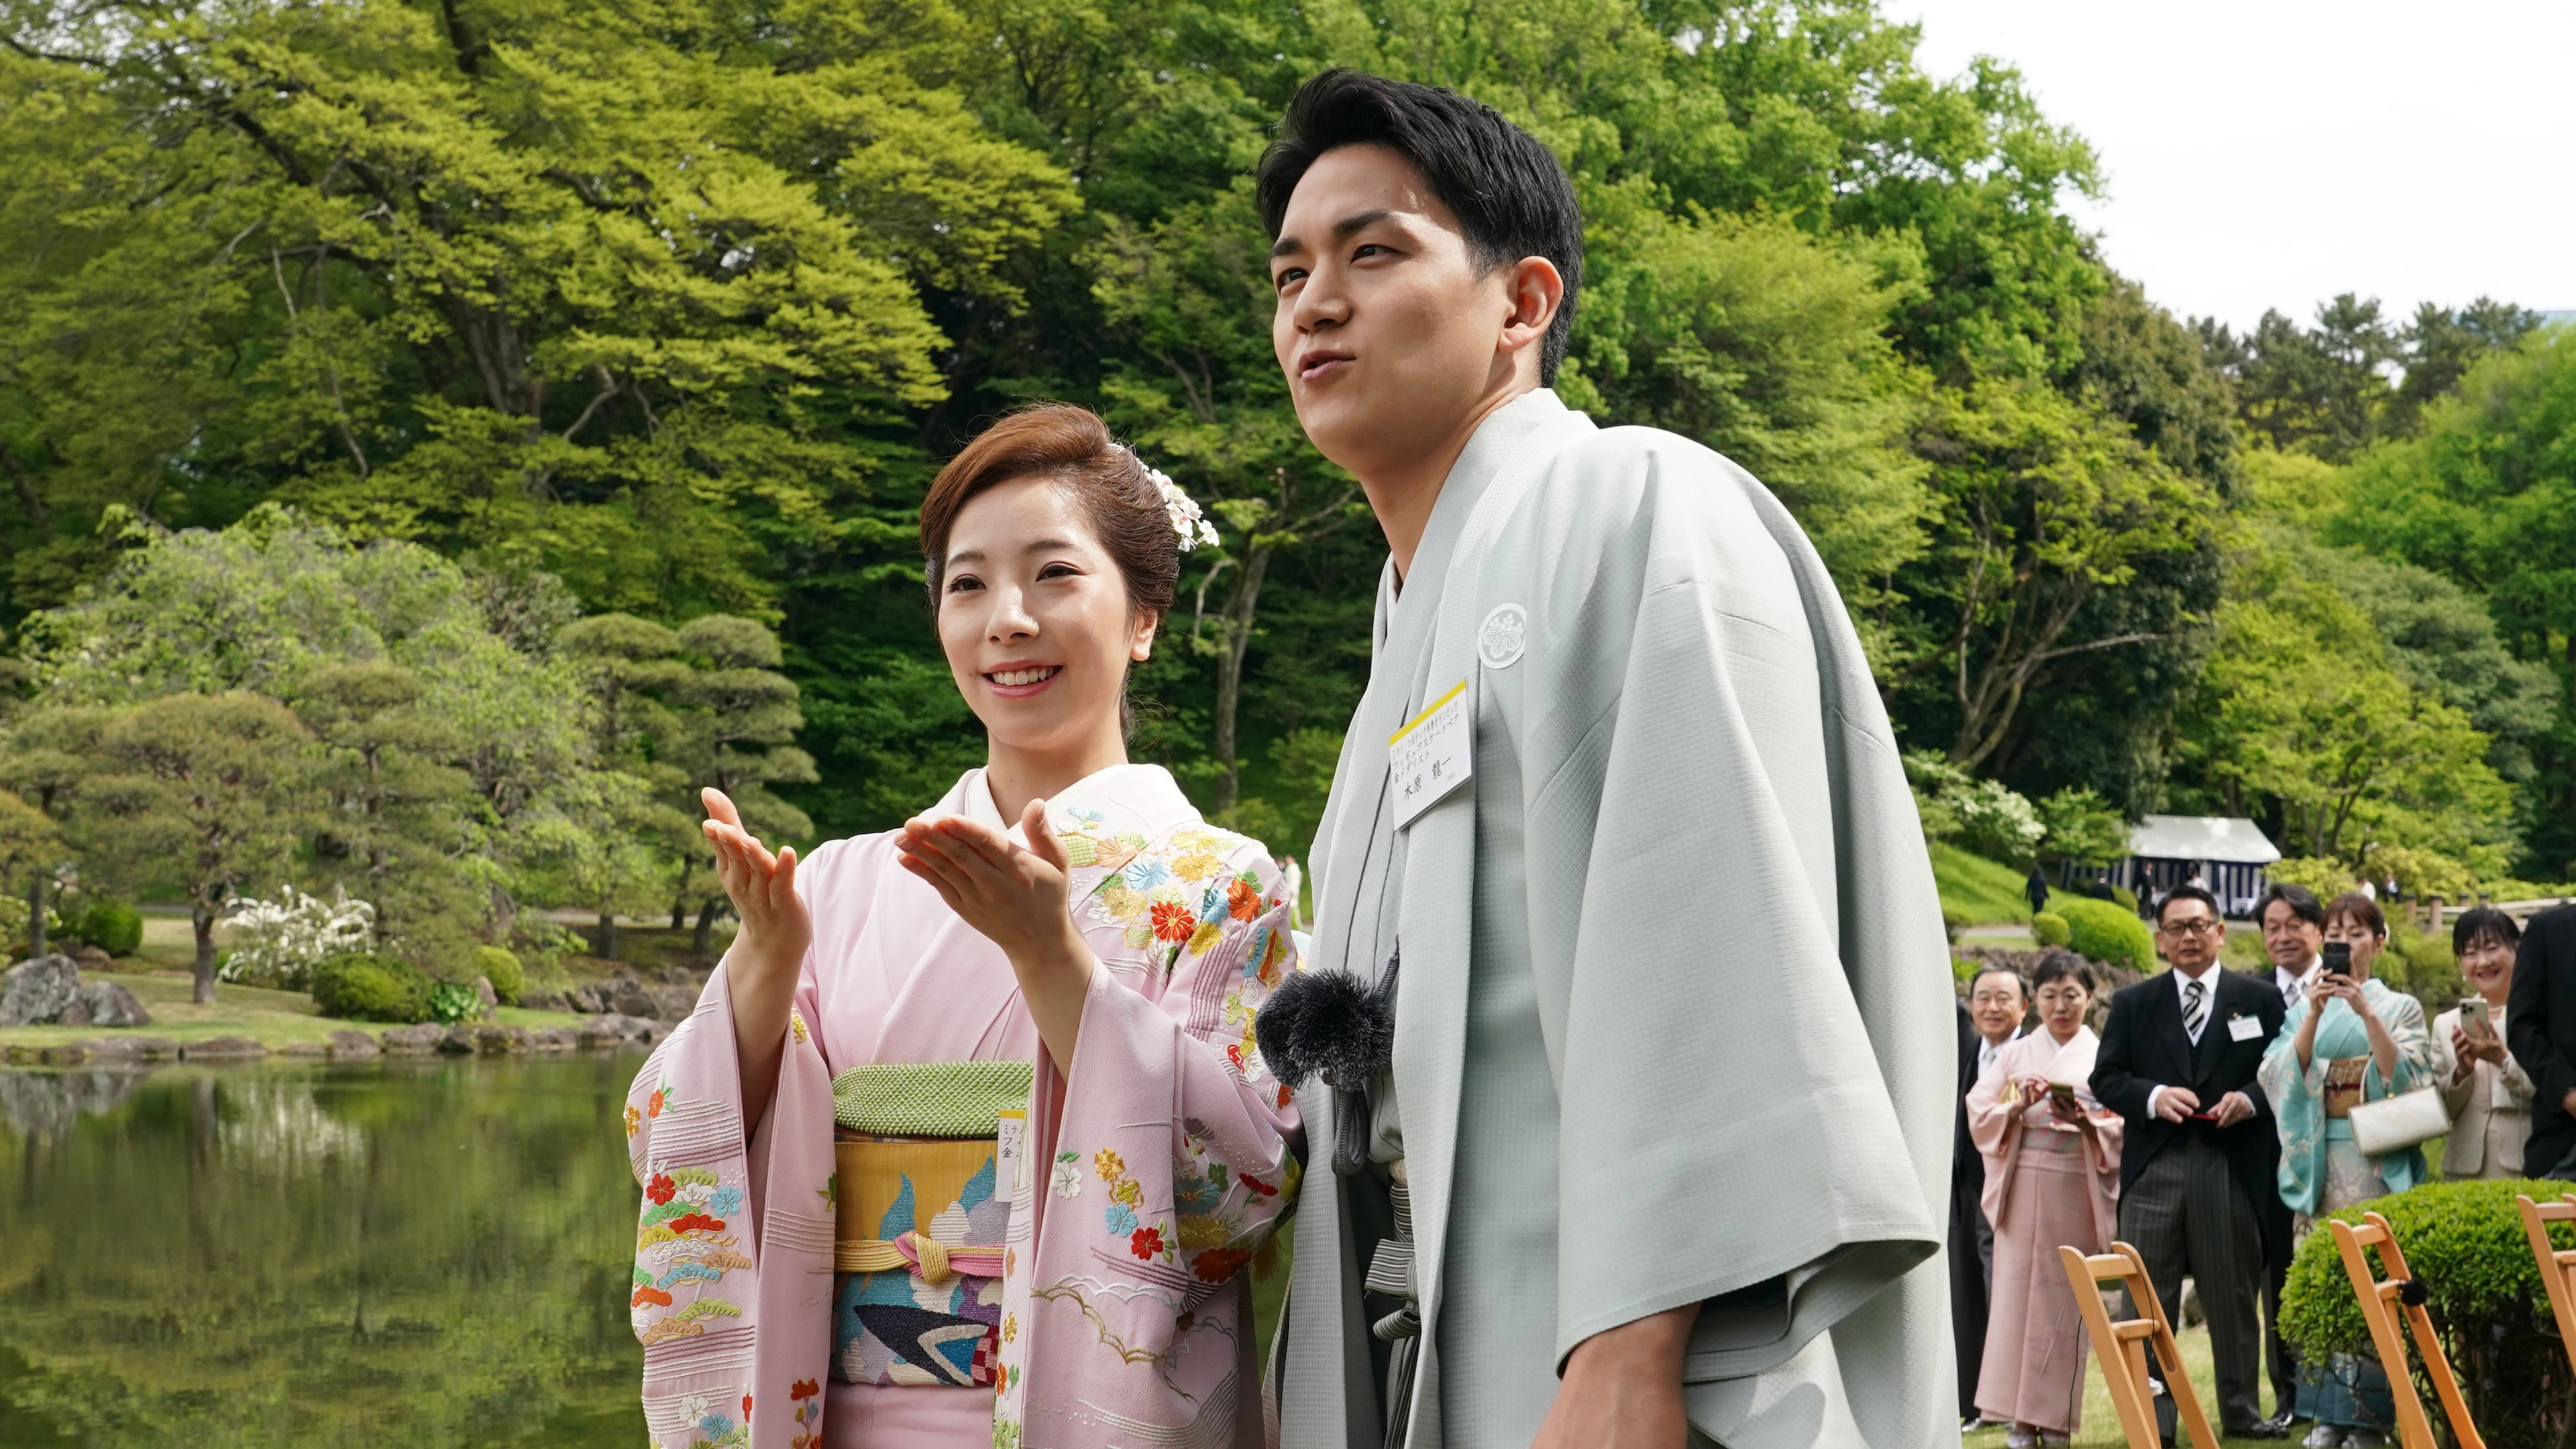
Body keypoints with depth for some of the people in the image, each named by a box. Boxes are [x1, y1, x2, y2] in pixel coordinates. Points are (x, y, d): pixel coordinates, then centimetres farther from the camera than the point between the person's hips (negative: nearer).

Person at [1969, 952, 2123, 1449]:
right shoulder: (2014, 1055, 11)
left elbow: (2125, 1125, -1)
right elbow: (1978, 1115, 4)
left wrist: (2087, 1120, -18)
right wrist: (2016, 1107, -13)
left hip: (2077, 1190, -1)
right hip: (2023, 1188, 1)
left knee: (2065, 1302, 0)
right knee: (2017, 1298, -3)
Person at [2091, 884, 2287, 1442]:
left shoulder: (2260, 1000, 8)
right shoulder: (2132, 1003, 10)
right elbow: (2106, 1078, 6)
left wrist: (2250, 1099, -12)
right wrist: (2153, 1097, -12)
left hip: (2231, 1166, -1)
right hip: (2153, 1167, 1)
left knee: (2234, 1296, 7)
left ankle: (2241, 1412, 18)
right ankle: (2151, 1417, 5)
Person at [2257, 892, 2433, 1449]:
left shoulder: (2401, 1007, 7)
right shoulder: (2303, 1011, 13)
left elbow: (2406, 1077, -7)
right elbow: (2282, 1077, -1)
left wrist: (2366, 1013, -18)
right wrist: (2315, 1015, -13)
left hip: (2378, 1164, -2)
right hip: (2318, 1163, 2)